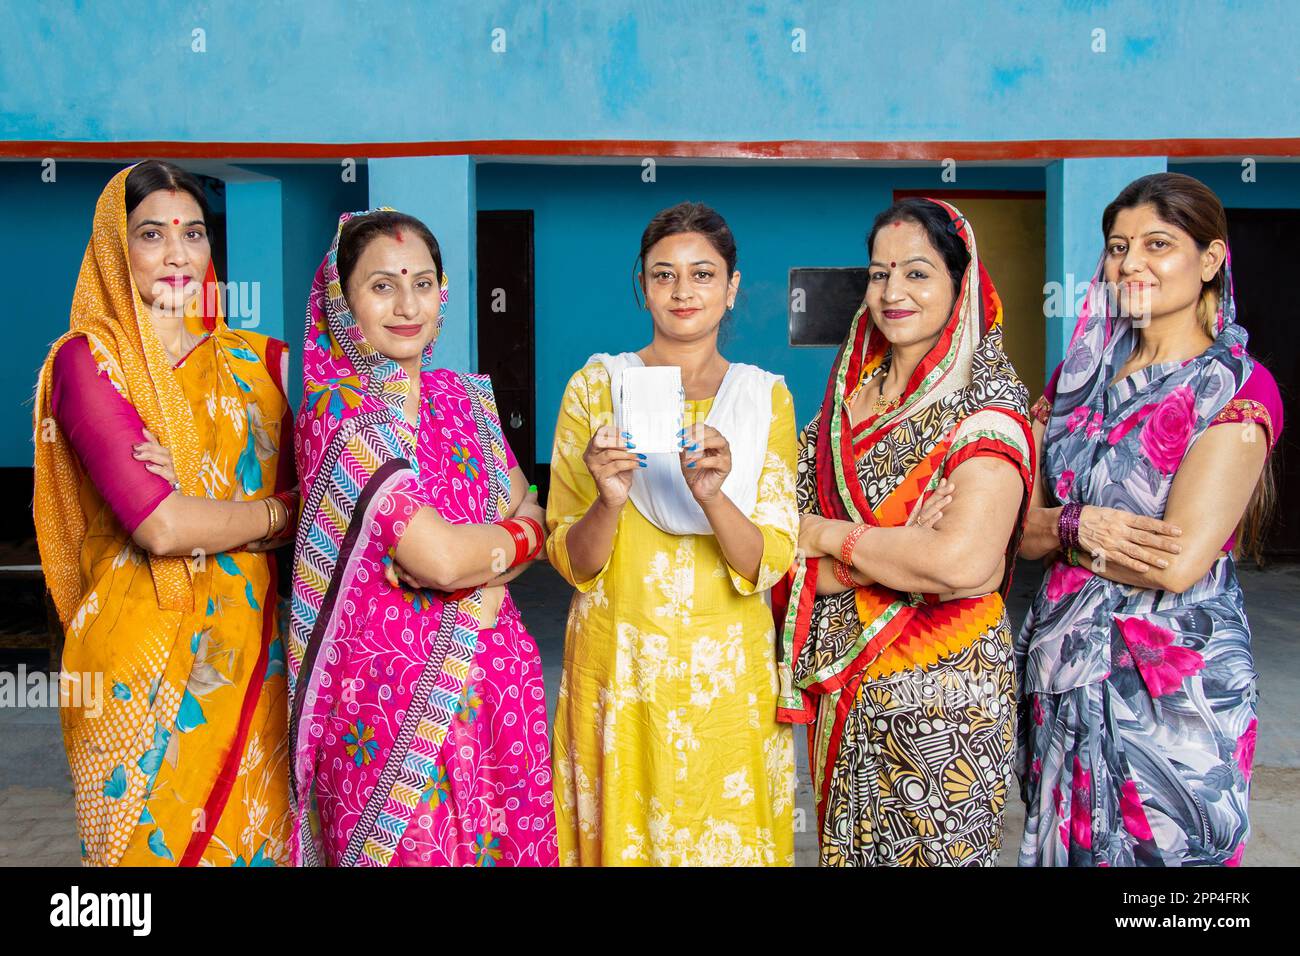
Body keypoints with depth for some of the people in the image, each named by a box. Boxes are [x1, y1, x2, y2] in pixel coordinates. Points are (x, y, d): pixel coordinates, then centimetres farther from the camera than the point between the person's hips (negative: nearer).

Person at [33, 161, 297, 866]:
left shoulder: (257, 360, 8)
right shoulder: (90, 358, -5)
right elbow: (159, 526, -17)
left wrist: (198, 508, -15)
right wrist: (278, 510, -3)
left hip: (248, 646, 4)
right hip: (141, 658, -4)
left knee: (253, 837, 11)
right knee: (151, 838, 7)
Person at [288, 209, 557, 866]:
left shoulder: (462, 397, 8)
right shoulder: (338, 416, -12)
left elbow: (531, 511, 10)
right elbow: (439, 556, -21)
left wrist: (484, 562, -10)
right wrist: (514, 539, -3)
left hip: (492, 677, 6)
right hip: (390, 683, -6)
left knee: (503, 840, 13)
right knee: (406, 847, 4)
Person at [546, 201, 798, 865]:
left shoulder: (766, 398, 1)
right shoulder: (596, 385, -2)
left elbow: (767, 565, -7)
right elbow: (571, 562, -3)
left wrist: (712, 495, -25)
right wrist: (609, 501, -24)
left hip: (729, 673, 1)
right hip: (618, 665, -1)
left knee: (729, 839, 12)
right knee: (622, 835, 11)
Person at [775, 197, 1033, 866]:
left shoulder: (987, 404, -13)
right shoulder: (852, 389, 6)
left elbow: (962, 564, -28)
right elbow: (792, 523, 1)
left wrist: (830, 538, -14)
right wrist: (899, 550, -17)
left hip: (939, 687, -6)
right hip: (841, 681, 6)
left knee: (931, 848, 8)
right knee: (847, 843, 18)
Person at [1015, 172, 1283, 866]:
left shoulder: (1237, 387, -9)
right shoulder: (1078, 377, 9)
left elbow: (1178, 563, -19)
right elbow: (1021, 531, 5)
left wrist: (1056, 530, -7)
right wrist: (1080, 524, -16)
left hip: (1171, 679, -5)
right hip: (1063, 674, 5)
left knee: (1155, 849, 4)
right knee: (1062, 845, 14)